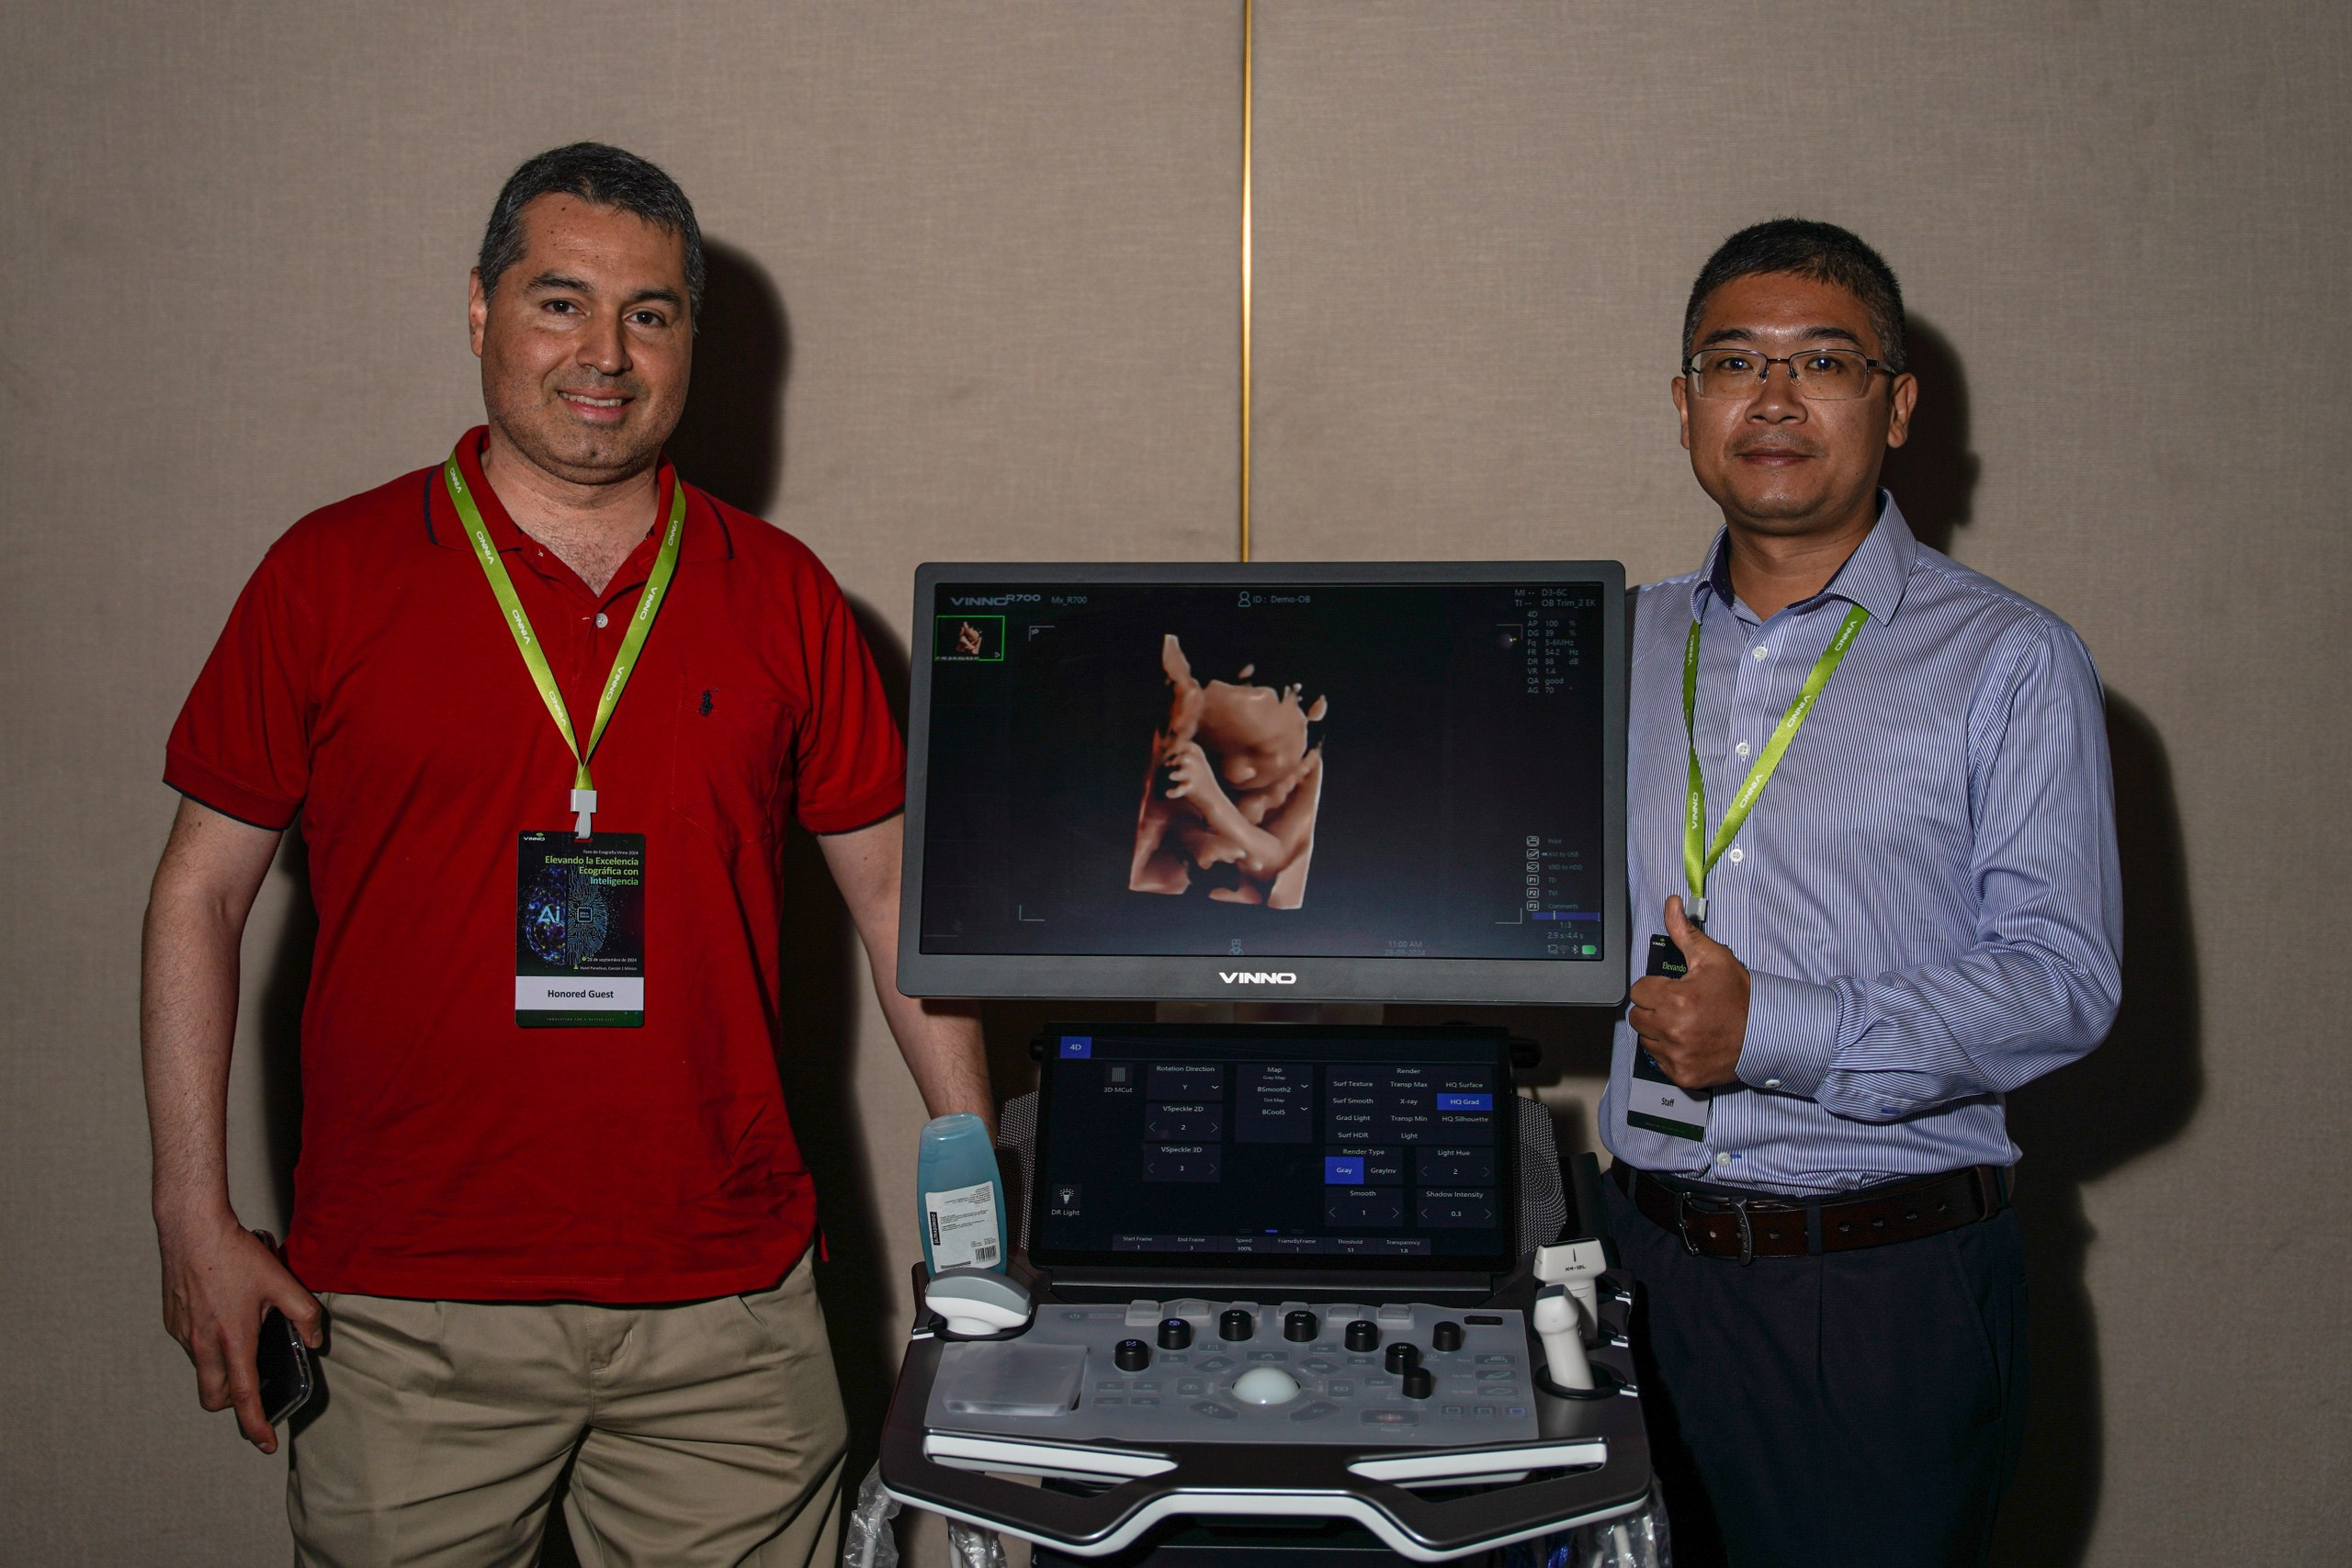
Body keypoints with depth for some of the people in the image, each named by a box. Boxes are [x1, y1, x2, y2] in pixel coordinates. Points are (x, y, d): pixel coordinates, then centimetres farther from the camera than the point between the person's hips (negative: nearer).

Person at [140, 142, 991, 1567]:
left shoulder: (782, 594, 5)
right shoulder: (331, 575, 0)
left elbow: (894, 889, 10)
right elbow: (202, 892, 4)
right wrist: (197, 1217, -2)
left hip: (729, 1307, 2)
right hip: (406, 1312, -1)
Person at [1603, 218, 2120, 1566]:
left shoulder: (2008, 661, -4)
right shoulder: (1629, 647, 11)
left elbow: (2062, 979, -12)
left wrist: (1776, 1031, -21)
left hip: (1890, 1287, -4)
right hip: (1653, 1255, 4)